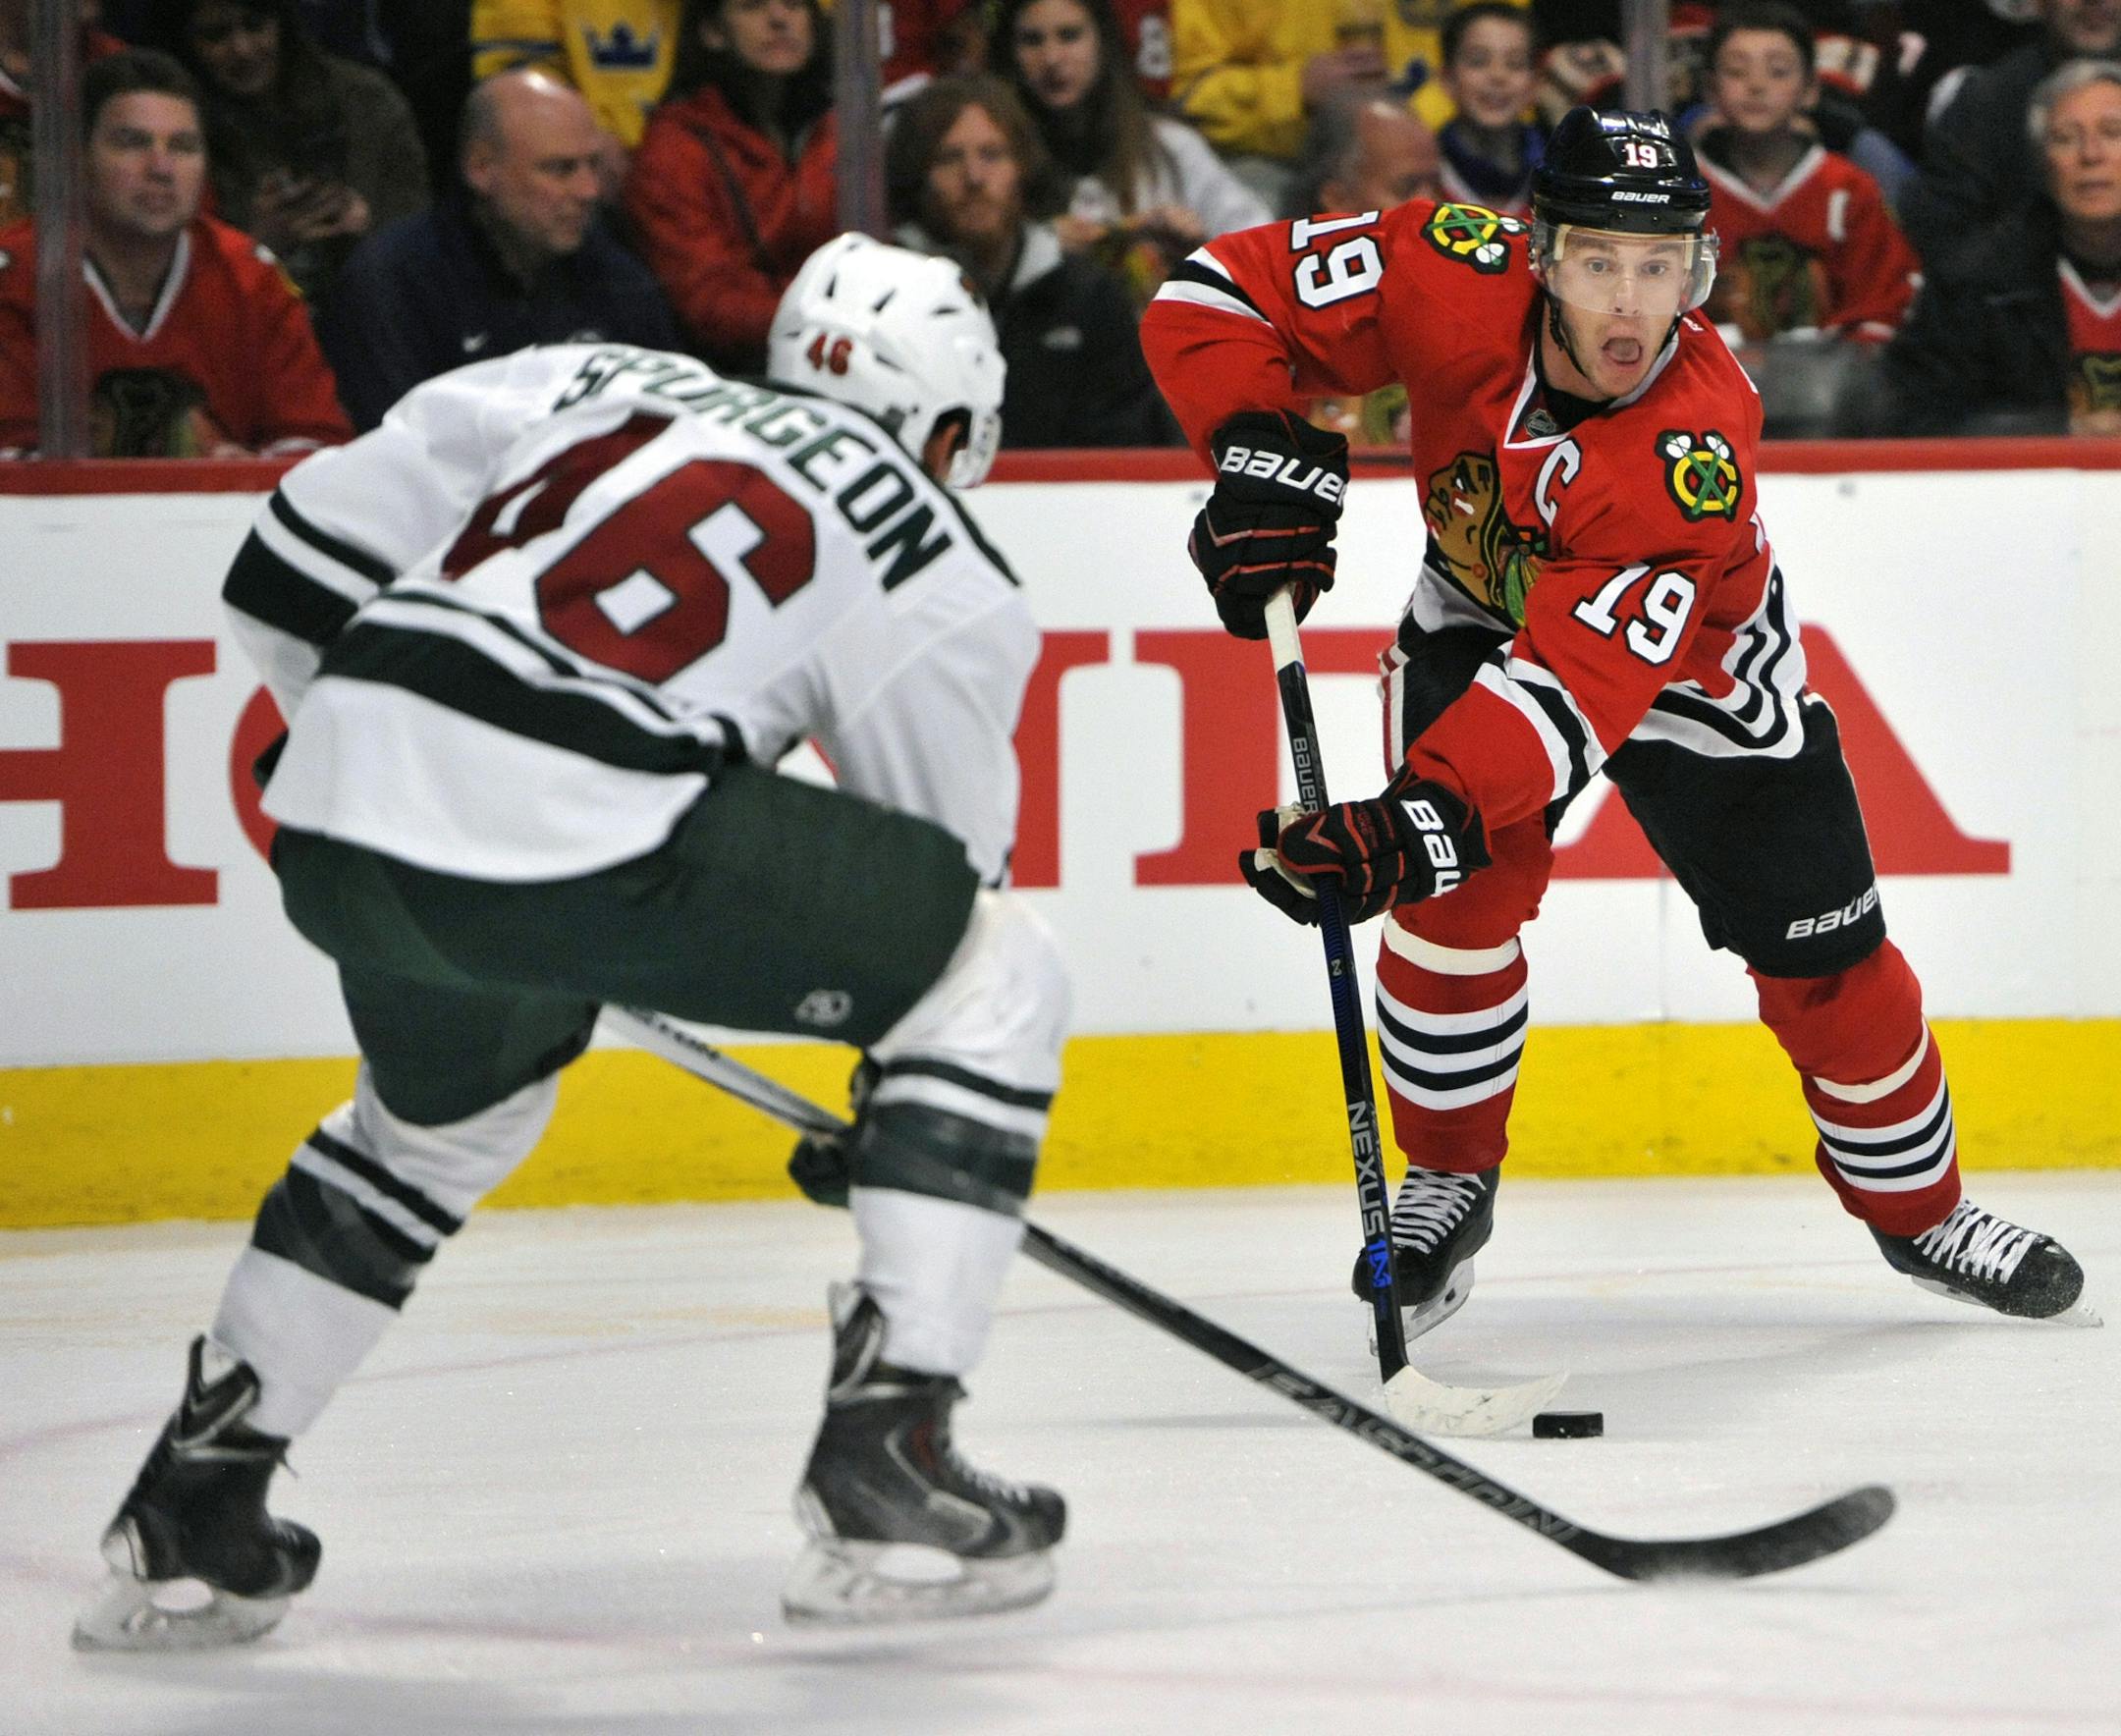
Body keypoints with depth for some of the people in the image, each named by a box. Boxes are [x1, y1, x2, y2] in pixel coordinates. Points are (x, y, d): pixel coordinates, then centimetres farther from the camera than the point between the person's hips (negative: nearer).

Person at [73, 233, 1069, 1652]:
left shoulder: (585, 380, 26)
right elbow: (948, 860, 23)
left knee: (445, 1107, 37)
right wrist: (873, 1143, 36)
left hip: (343, 836, 6)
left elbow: (301, 553, 23)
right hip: (590, 836, -6)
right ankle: (884, 1449, 5)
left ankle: (193, 1495, 34)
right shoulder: (944, 572, 17)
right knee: (1002, 978, 13)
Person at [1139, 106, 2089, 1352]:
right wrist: (1264, 461, -36)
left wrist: (1424, 817, -54)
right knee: (1455, 891, -18)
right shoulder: (1461, 280, -32)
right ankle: (1450, 1180, 4)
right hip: (1479, 606, 2)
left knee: (1826, 957, 1)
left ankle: (1920, 1210, 24)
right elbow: (1218, 296, -23)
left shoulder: (1698, 458, -40)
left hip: (1691, 659, -2)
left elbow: (1578, 687, -44)